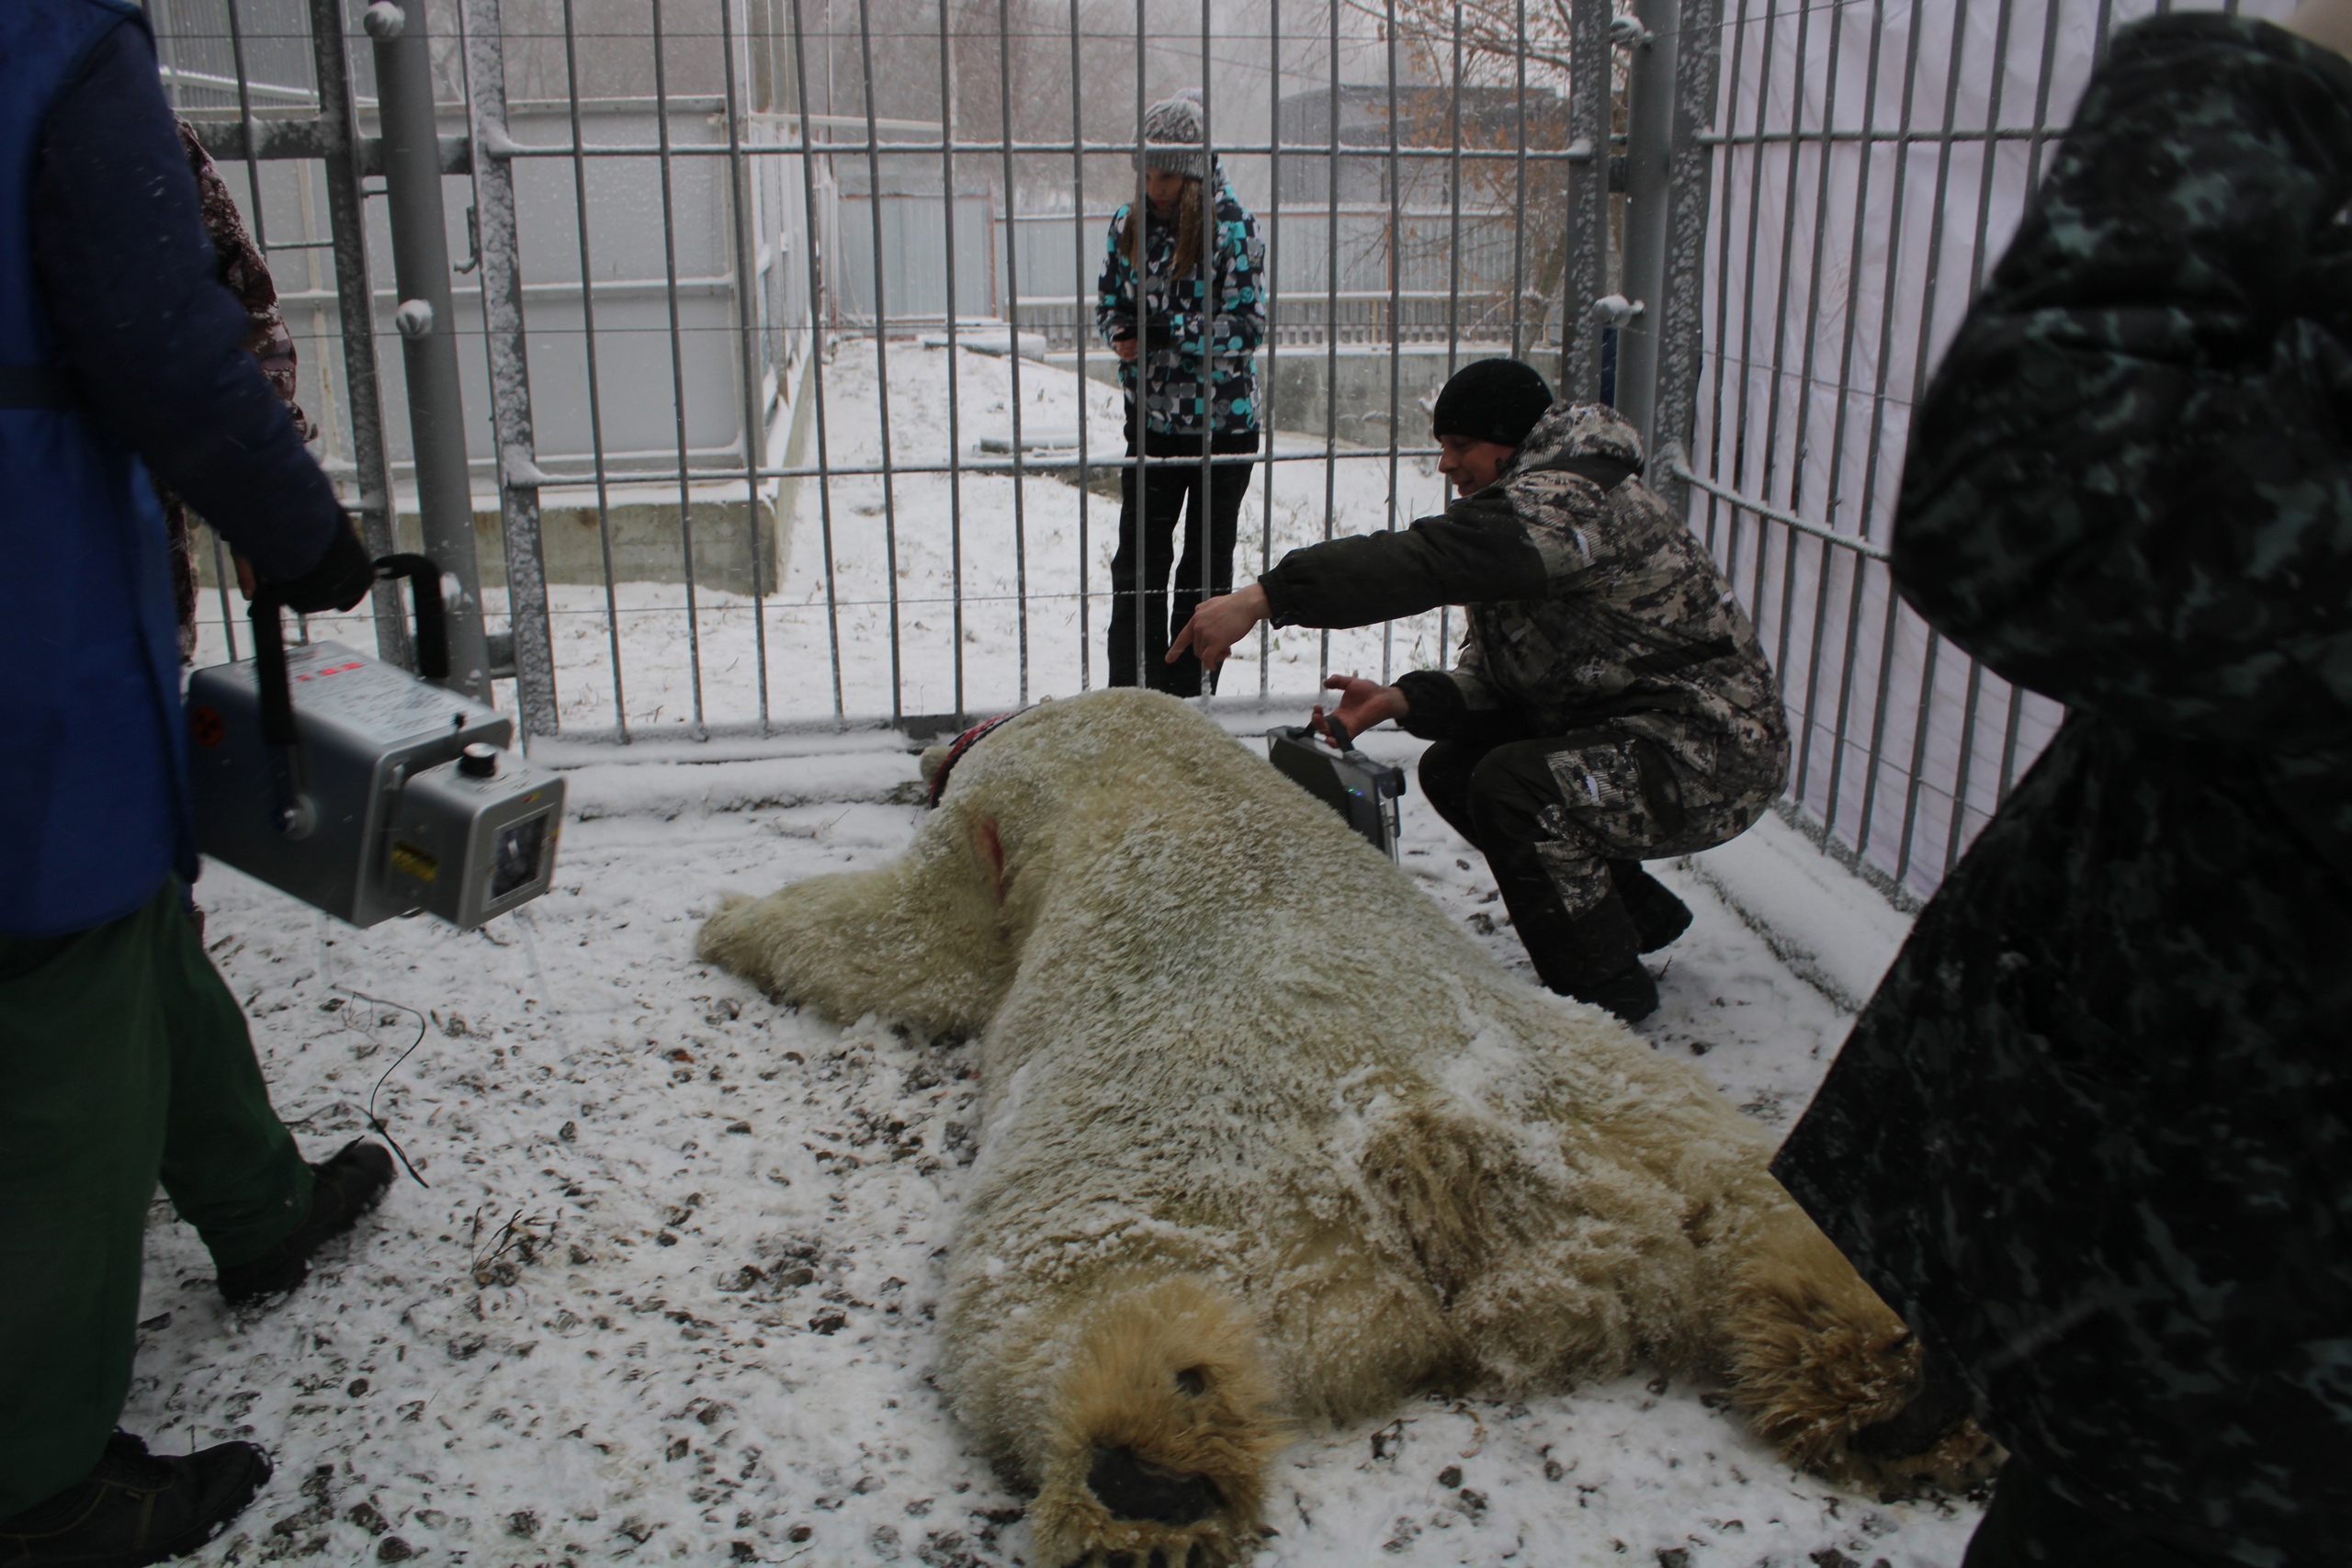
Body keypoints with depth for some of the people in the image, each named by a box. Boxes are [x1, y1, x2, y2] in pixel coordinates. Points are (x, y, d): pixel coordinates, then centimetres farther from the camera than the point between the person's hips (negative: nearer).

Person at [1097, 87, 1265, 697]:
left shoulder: (1234, 227, -12)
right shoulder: (1129, 223, 2)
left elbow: (1247, 325, -15)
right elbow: (1107, 302, 11)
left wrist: (1162, 331, -24)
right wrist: (1121, 333, -12)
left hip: (1222, 422, -3)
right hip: (1150, 419, 4)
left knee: (1207, 562, 9)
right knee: (1136, 558, 5)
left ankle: (1188, 692, 20)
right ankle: (1128, 691, 15)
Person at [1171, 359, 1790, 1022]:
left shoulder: (1569, 499, -22)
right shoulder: (1527, 506, 11)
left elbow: (1434, 560, -37)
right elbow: (1492, 674, 7)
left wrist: (1265, 596, -41)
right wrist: (1403, 700, -12)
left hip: (1717, 750, -10)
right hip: (1617, 723, 10)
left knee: (1513, 786, -28)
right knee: (1451, 770, 6)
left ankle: (1602, 991, -6)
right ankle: (1637, 911, 21)